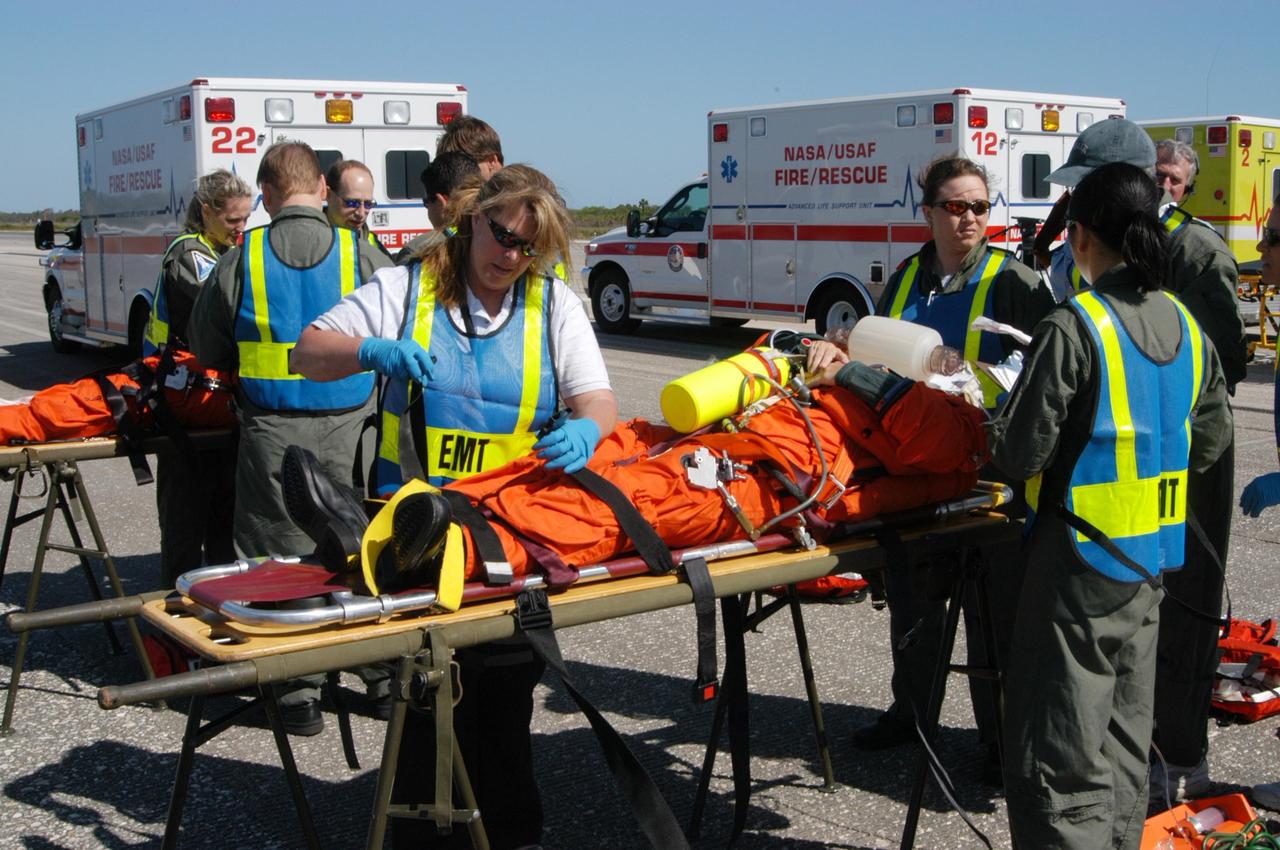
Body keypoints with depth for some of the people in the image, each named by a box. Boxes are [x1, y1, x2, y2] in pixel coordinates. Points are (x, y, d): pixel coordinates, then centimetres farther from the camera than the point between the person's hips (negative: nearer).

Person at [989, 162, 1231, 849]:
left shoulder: (1074, 327, -19)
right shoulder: (1185, 327, 4)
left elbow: (1020, 453, -19)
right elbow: (1211, 440, 14)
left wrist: (995, 437, 2)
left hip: (1082, 557, -8)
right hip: (1153, 560, 8)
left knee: (1057, 754, -1)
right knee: (1123, 737, 20)